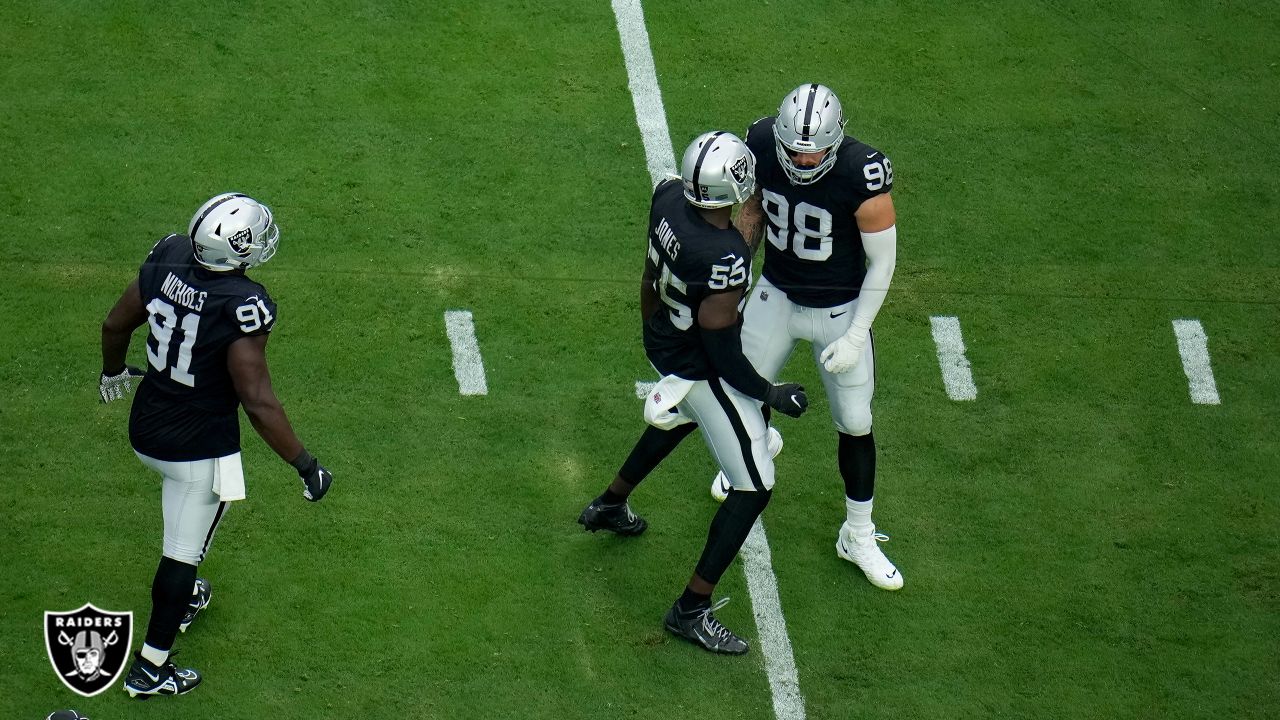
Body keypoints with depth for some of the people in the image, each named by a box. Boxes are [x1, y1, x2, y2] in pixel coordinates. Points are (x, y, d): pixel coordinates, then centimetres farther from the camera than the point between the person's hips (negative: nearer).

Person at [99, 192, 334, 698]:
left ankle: (181, 597, 54)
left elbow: (115, 325, 6)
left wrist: (113, 372, 27)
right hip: (200, 447, -7)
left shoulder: (165, 261, -11)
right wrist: (306, 465, -17)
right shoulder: (242, 306, -30)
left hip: (145, 429, 7)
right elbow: (258, 403, -27)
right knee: (183, 551, 9)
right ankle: (150, 669, 19)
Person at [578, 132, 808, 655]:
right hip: (701, 374, -8)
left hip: (664, 348, 8)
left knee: (683, 414, 39)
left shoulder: (667, 197, -15)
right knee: (754, 487, 5)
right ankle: (691, 609, 12)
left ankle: (610, 504, 56)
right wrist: (771, 395, -12)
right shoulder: (725, 259, -37)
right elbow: (722, 353, -26)